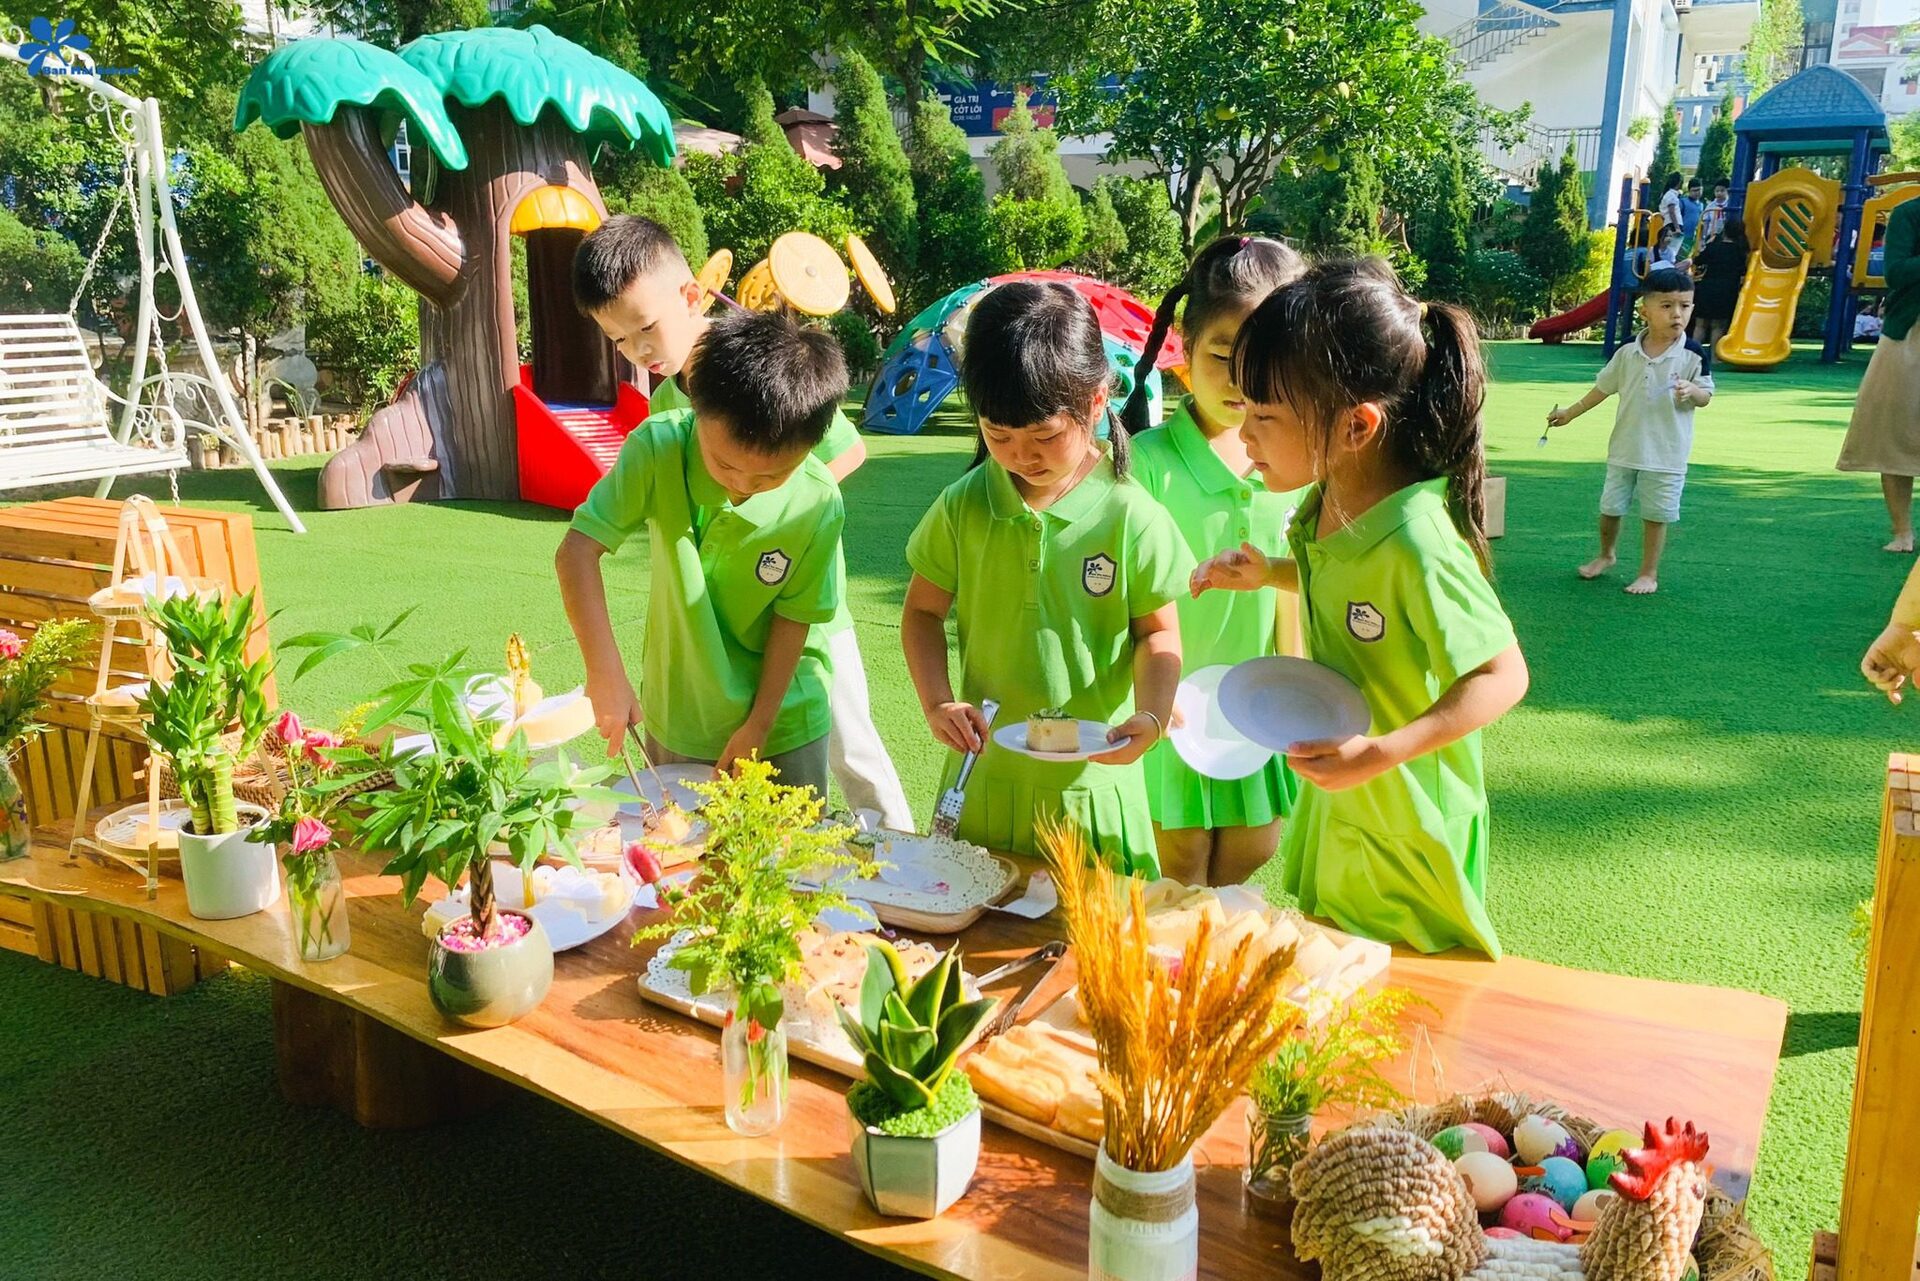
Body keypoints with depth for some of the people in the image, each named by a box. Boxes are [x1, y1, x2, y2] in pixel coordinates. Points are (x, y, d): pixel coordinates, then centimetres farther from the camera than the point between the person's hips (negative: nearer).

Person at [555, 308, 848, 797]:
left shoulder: (817, 505, -22)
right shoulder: (658, 448, -21)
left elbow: (793, 618, -12)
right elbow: (577, 550, -21)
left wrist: (758, 725, -8)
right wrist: (605, 671, -28)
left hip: (781, 728, -1)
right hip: (673, 721, 2)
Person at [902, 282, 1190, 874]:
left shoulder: (1131, 516, -11)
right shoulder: (961, 509, -4)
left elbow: (1158, 633, -1)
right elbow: (923, 611, 6)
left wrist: (1150, 716, -18)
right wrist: (937, 701, -9)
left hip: (1091, 778, -2)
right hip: (984, 775, 2)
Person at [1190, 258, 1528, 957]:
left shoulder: (1415, 539, -32)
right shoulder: (1326, 506, -7)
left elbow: (1503, 676, -25)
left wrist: (1381, 753, -32)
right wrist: (1269, 572, -1)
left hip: (1407, 827, -8)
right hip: (1337, 808, 8)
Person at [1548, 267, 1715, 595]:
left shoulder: (1694, 355, -9)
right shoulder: (1627, 353, -2)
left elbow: (1705, 396, -5)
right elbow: (1604, 386, 10)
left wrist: (1691, 391, -28)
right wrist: (1570, 413, 14)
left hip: (1667, 454, -3)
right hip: (1624, 448, 3)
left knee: (1655, 514, 4)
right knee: (1610, 506, 14)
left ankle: (1649, 573, 17)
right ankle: (1606, 555, 38)